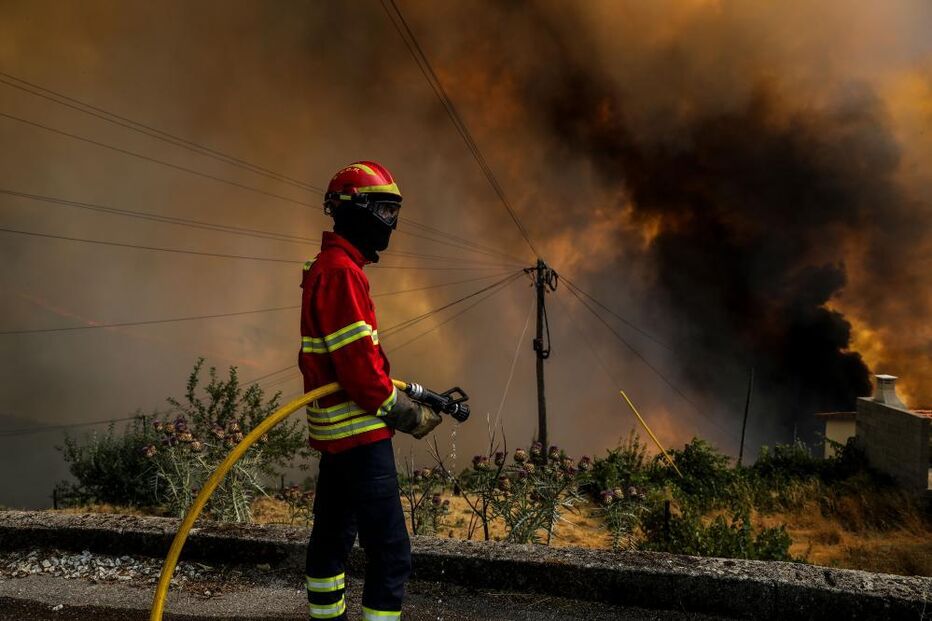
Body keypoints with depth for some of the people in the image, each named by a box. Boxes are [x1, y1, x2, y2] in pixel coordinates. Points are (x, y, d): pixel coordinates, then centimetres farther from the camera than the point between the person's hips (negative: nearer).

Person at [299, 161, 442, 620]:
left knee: (333, 536, 22)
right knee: (390, 555, -8)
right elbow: (358, 365, -24)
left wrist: (415, 394, 11)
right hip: (359, 432, -11)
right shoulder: (342, 272, -17)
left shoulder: (329, 267, 15)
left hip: (335, 427, 11)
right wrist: (407, 415, -12)